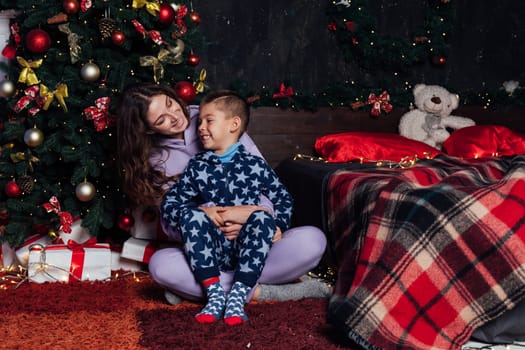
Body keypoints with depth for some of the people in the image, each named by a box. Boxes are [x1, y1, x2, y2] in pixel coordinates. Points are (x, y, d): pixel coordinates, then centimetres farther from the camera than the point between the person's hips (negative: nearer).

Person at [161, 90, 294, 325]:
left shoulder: (255, 165, 7)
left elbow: (283, 199, 13)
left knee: (262, 218, -29)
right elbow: (168, 205, 7)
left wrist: (277, 226, -7)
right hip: (211, 249, 1)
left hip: (247, 249, -1)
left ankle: (238, 295, -31)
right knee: (191, 215, -24)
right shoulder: (197, 167, 11)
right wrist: (200, 211, -11)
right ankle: (214, 292, -28)